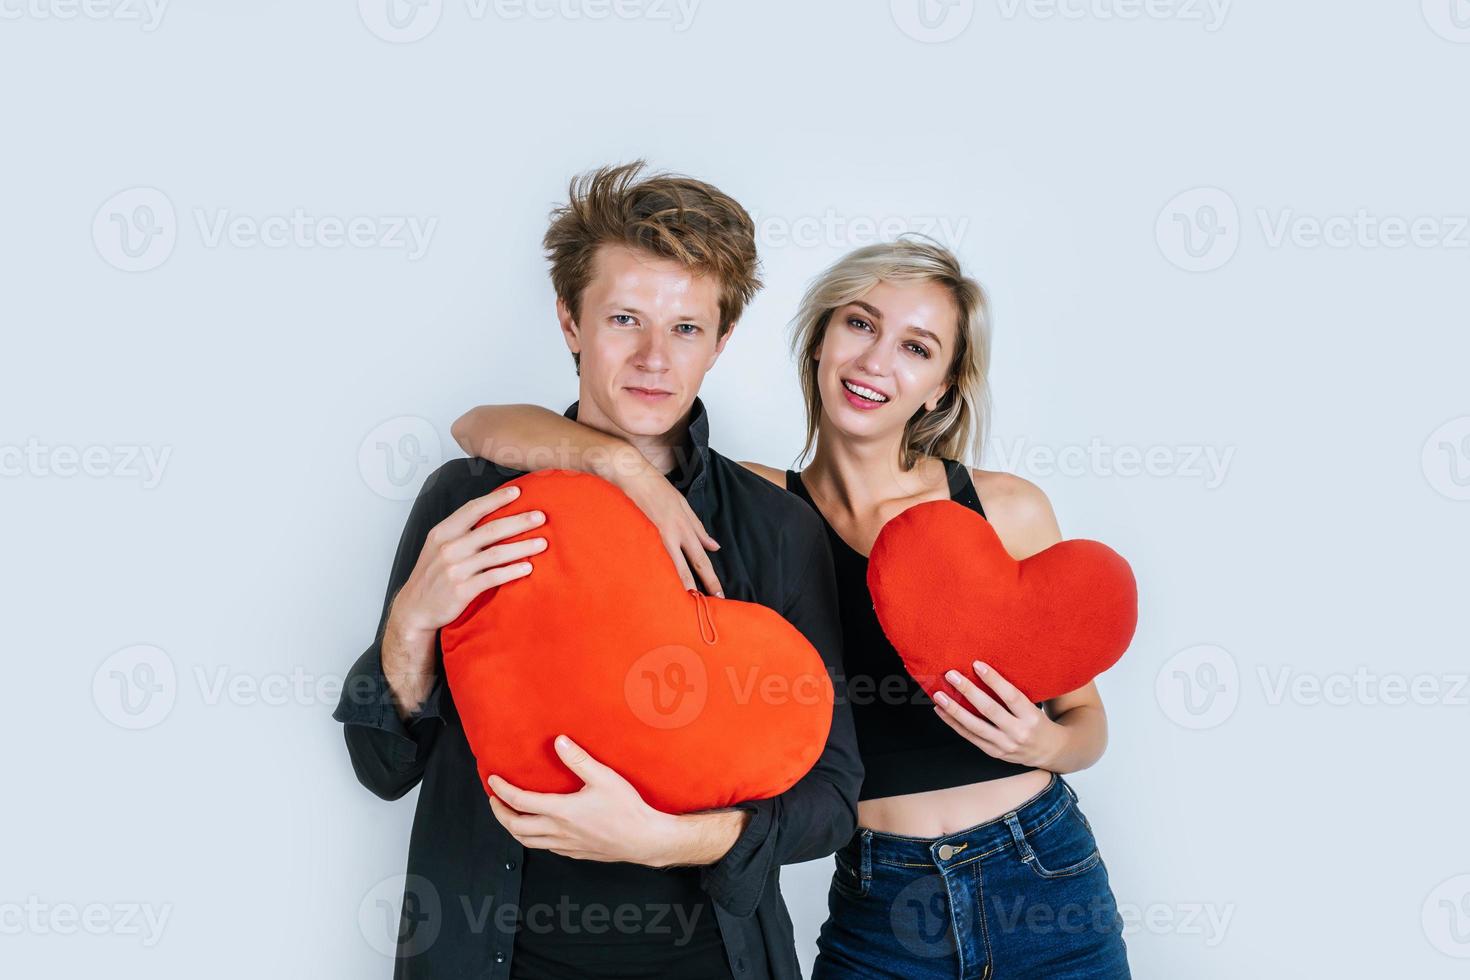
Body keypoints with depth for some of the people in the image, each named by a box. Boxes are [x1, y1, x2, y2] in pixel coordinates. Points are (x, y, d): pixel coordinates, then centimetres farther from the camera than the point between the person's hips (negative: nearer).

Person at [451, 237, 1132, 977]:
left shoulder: (1009, 510, -5)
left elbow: (1084, 715, 6)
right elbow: (482, 426, -10)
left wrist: (1046, 742, -17)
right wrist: (628, 464, -29)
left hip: (1046, 892, 1)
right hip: (874, 911, -1)